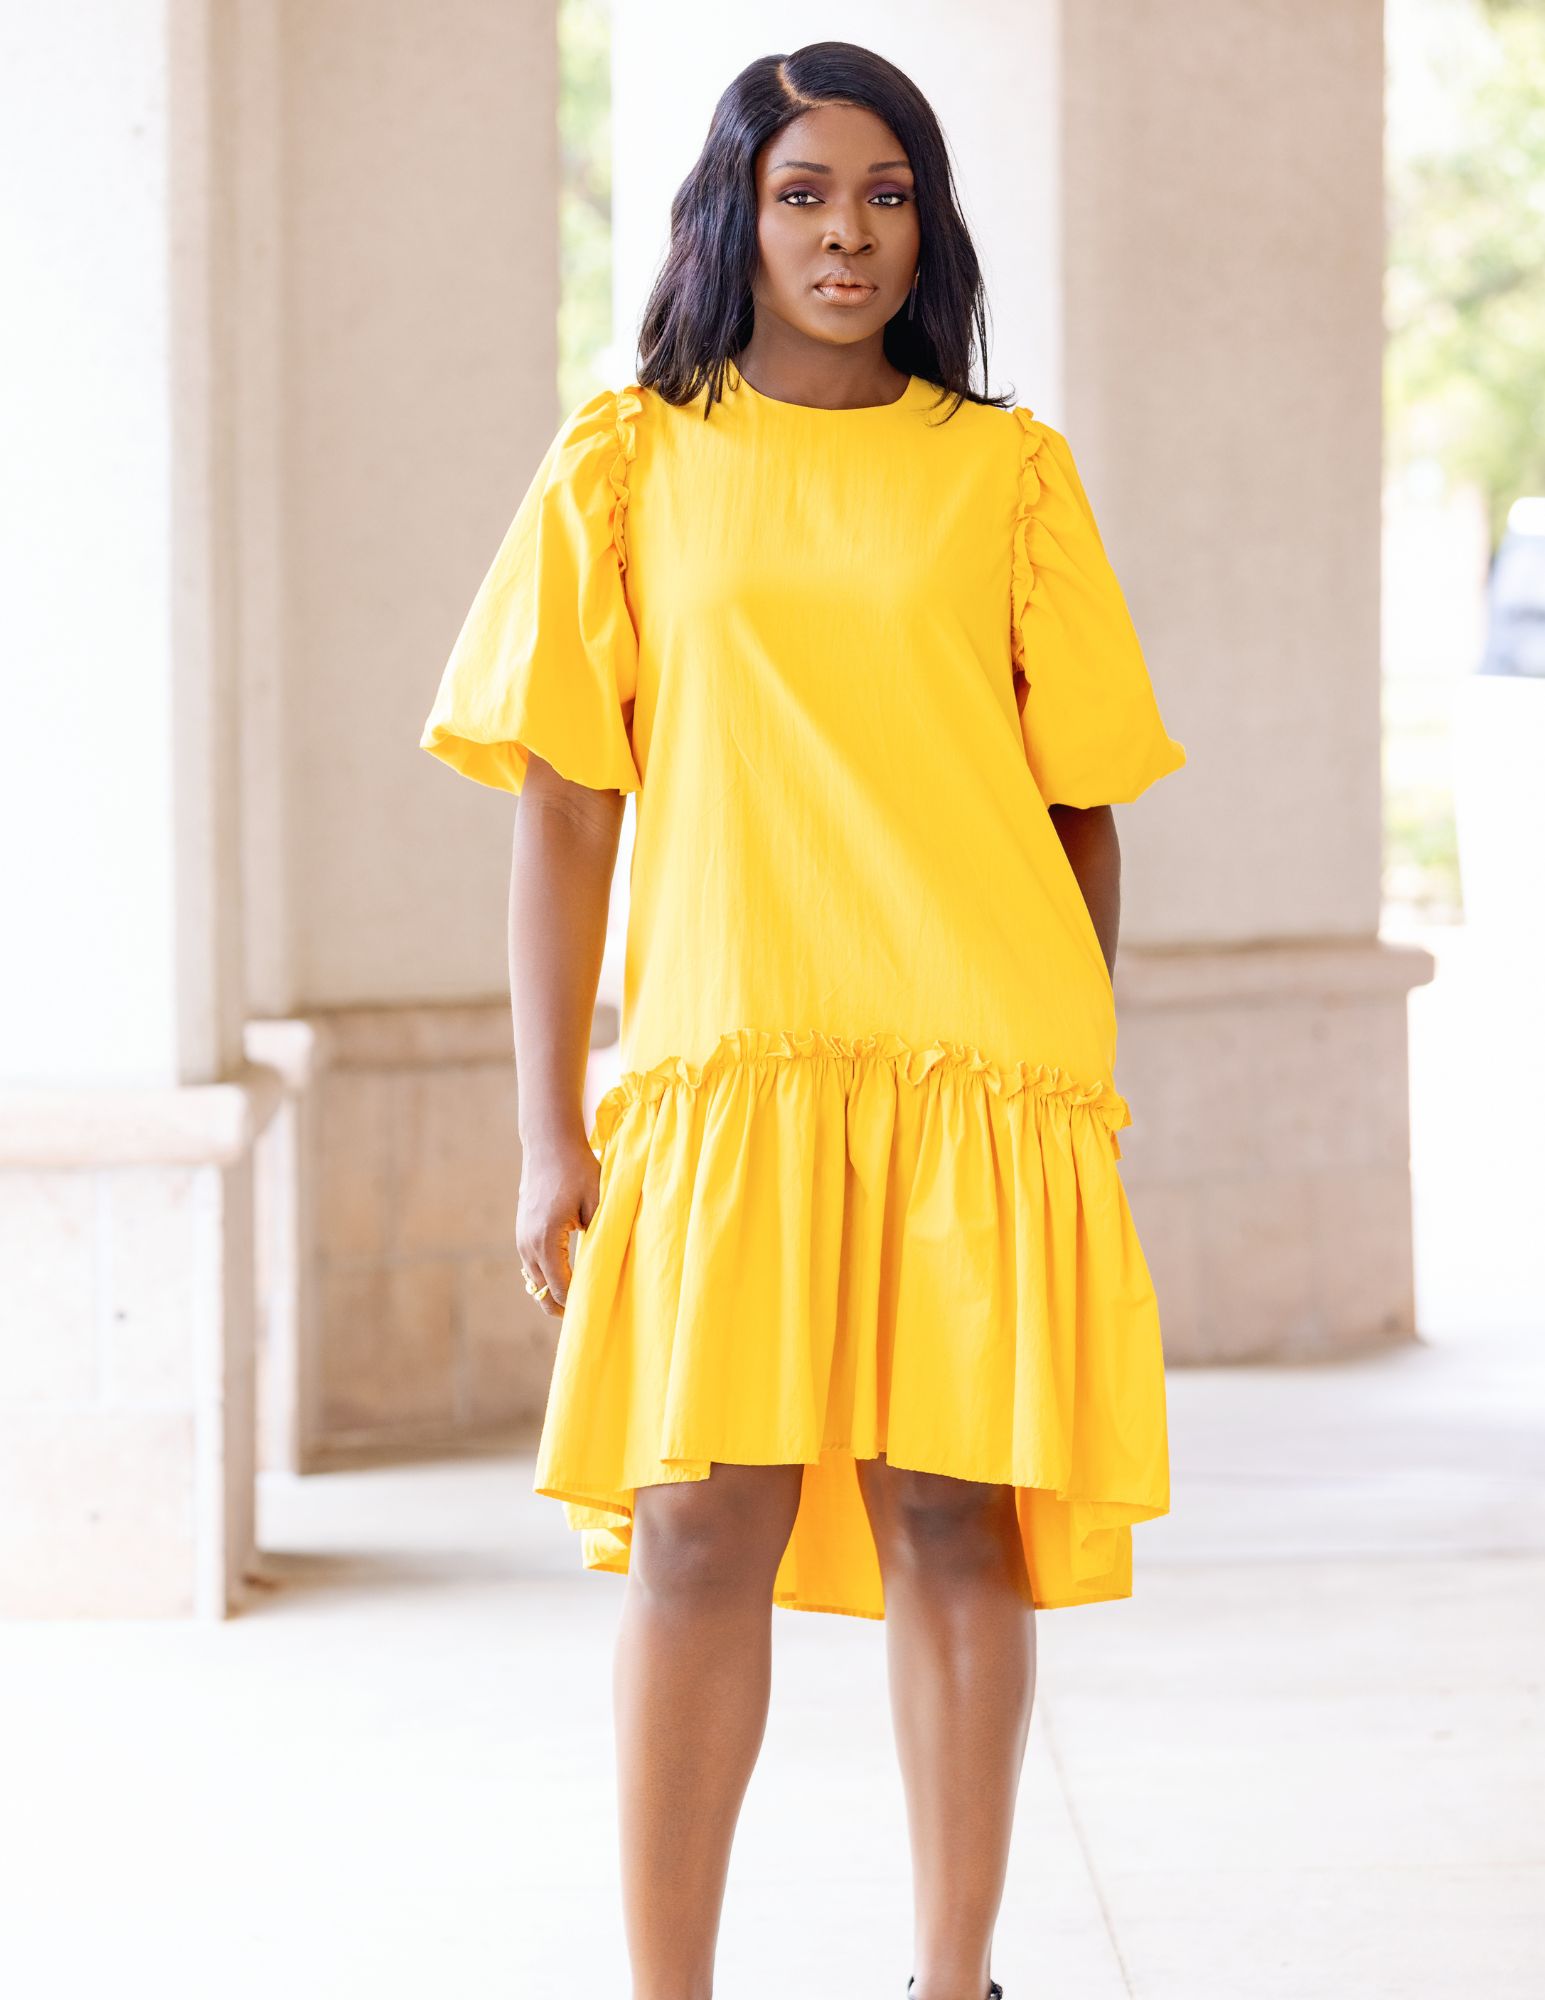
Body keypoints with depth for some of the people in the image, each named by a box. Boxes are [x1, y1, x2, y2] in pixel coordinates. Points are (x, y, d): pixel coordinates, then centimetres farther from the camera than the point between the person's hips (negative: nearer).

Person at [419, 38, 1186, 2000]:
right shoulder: (626, 466, 8)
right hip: (723, 1066, -1)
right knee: (701, 1526, -6)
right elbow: (564, 809, 6)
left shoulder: (1007, 471, 10)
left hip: (981, 1064, 1)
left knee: (956, 1515, 2)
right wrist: (549, 1130, 0)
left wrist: (1083, 1092, 7)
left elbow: (1083, 805, 11)